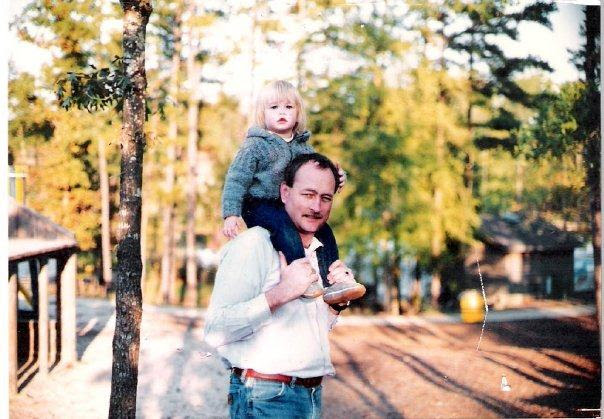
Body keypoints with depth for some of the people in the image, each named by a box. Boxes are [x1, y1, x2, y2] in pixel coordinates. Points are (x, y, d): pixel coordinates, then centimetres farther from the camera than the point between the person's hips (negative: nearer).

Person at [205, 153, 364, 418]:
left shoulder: (319, 253, 14)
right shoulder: (254, 244, -13)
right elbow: (215, 332, -24)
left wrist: (337, 303, 5)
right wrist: (279, 294, -28)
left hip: (313, 396, 8)